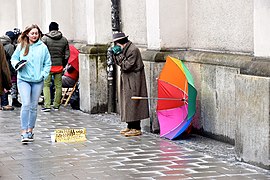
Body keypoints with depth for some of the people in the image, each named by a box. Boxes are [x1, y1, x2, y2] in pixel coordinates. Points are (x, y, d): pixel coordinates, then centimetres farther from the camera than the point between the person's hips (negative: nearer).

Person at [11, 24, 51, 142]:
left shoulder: (43, 47, 5)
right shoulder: (21, 46, 3)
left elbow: (47, 63, 9)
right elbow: (14, 59, 10)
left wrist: (44, 74, -4)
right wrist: (17, 64, -11)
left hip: (38, 81, 2)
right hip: (23, 80, -2)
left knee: (33, 107, 8)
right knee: (26, 105, -14)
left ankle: (30, 130, 19)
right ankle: (24, 132, -14)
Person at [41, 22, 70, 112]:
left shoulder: (44, 39, -5)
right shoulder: (64, 40, 6)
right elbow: (67, 55, 8)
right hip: (59, 66, 3)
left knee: (46, 85, 1)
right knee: (58, 86, 10)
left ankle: (47, 105, -8)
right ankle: (56, 105, 15)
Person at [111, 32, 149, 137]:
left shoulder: (133, 50, -19)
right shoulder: (124, 49, 11)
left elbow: (126, 66, -22)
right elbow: (118, 63, 16)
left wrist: (119, 54, -18)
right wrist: (115, 54, 1)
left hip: (133, 81, -10)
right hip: (127, 81, 10)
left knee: (133, 103, -8)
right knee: (127, 103, 12)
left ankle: (136, 129, -5)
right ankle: (130, 126, 19)